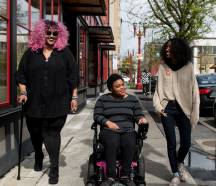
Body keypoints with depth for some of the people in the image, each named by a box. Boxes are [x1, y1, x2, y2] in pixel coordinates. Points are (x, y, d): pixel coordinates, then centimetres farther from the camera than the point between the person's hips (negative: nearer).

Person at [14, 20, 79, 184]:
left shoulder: (64, 52, 4)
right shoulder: (32, 52, 7)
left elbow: (73, 76, 4)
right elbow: (21, 74, 11)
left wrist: (74, 97, 1)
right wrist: (23, 92, 1)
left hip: (57, 103, -2)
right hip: (35, 102, 3)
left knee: (52, 133, -4)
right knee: (35, 133, 14)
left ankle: (54, 168, 7)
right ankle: (38, 157, 43)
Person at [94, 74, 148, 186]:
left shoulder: (132, 100, 16)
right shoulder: (103, 99, 13)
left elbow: (138, 115, 13)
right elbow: (97, 116, 6)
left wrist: (142, 119, -11)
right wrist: (107, 122, -11)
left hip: (128, 131, 1)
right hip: (109, 131, -1)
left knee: (129, 144, -33)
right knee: (112, 143, -35)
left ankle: (125, 176, -20)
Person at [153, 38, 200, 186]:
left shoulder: (188, 67, 2)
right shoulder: (163, 67, 6)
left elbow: (194, 90, 1)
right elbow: (158, 89, 6)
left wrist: (194, 114, -3)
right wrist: (158, 106, -8)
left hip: (184, 109, 0)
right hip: (167, 108, 1)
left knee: (186, 144, 1)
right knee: (171, 143, 2)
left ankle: (180, 163, 35)